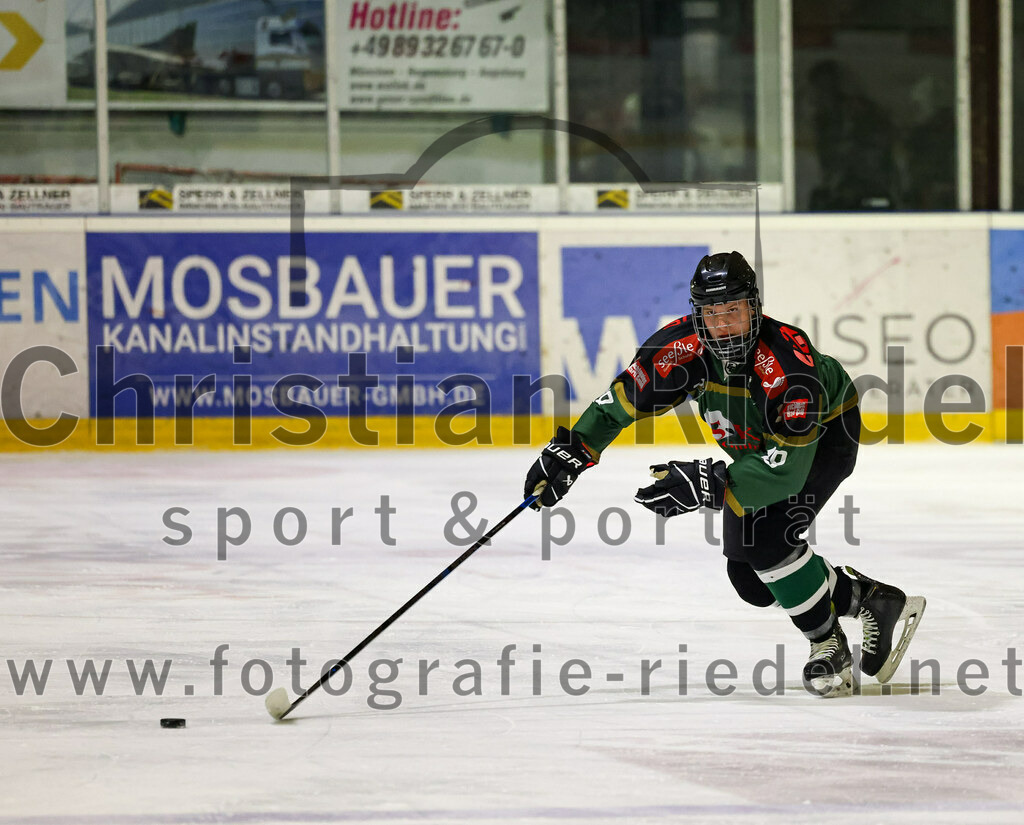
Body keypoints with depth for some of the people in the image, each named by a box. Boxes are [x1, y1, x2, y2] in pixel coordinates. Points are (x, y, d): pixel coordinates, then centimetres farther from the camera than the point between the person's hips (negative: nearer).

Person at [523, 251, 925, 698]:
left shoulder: (788, 362, -41)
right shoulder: (685, 345, -25)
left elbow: (788, 469, -44)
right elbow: (626, 394, -12)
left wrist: (709, 484, -51)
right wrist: (572, 448, -21)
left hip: (824, 432, -7)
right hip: (755, 444, 7)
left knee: (765, 539, -27)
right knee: (749, 578, 3)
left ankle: (828, 644, -8)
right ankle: (871, 598, 19)